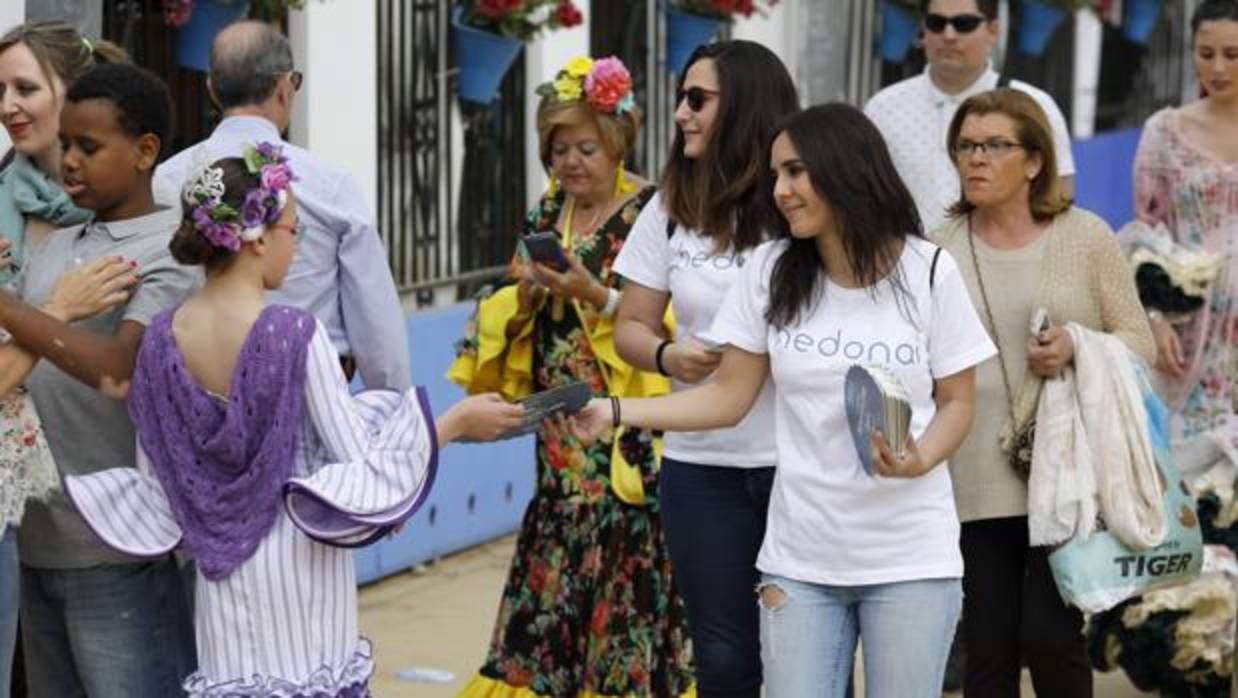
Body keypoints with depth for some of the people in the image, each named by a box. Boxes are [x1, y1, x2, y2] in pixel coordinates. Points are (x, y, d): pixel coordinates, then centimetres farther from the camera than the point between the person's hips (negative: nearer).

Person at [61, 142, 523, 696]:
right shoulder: (294, 334, -17)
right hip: (299, 562, -4)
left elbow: (154, 476, 2)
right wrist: (456, 422, -4)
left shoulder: (162, 336, -3)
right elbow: (359, 458, -12)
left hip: (222, 566, 4)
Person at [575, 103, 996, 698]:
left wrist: (918, 461, -19)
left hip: (909, 557, -2)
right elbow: (728, 397, 3)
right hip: (800, 555, 2)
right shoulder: (772, 270, 0)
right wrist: (615, 411, -9)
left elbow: (956, 403, 2)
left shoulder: (929, 273, -5)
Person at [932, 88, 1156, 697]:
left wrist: (1076, 349, -14)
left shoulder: (1086, 237, 2)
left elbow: (1139, 344, 4)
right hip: (975, 483, 2)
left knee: (1050, 636, -8)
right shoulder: (940, 251, 5)